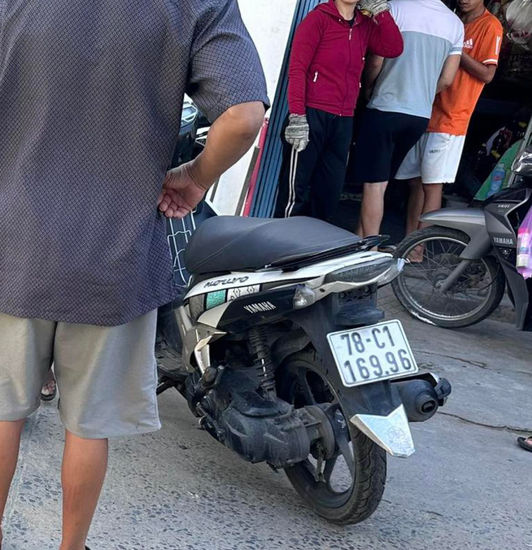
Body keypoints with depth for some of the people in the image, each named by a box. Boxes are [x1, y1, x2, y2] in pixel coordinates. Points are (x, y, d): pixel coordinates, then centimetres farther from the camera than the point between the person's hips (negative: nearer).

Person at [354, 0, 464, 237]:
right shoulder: (455, 23, 6)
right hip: (421, 114, 5)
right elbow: (447, 79, 7)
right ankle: (362, 239, 24)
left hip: (385, 109, -5)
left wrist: (368, 87, 11)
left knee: (375, 184, -2)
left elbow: (376, 62, -8)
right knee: (378, 181, 17)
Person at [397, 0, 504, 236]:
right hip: (425, 115, 7)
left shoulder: (490, 26, -4)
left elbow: (487, 74, -11)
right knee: (416, 182, 9)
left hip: (450, 119, -7)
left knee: (432, 185, -8)